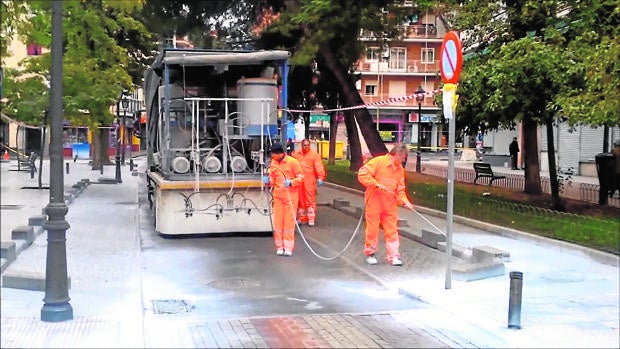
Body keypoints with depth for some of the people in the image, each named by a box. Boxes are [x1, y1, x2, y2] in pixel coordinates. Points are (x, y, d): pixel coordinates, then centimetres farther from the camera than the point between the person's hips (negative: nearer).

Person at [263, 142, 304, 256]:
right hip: (277, 195, 4)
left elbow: (300, 177, -5)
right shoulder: (273, 163, 3)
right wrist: (268, 181, -9)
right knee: (277, 221, 5)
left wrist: (291, 182, -20)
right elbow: (272, 179, 12)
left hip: (290, 195, -4)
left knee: (289, 221, 2)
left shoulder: (292, 162, -10)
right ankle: (279, 246, 14)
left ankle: (288, 247, 9)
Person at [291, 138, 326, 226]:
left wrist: (320, 177, -17)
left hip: (310, 181, -3)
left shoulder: (314, 154, 0)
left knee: (310, 199, -5)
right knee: (300, 199, 9)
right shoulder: (296, 154, 10)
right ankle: (301, 218, 19)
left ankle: (311, 219, 0)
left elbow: (319, 167, -6)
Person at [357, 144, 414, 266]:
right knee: (372, 228, 4)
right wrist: (376, 184, -21)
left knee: (392, 230, 2)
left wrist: (404, 201, -5)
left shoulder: (400, 169, 9)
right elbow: (362, 174, -15)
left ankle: (393, 256, 6)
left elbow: (400, 189, 12)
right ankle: (370, 254, 19)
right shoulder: (378, 161, -10)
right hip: (374, 202, -5)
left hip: (390, 204, 5)